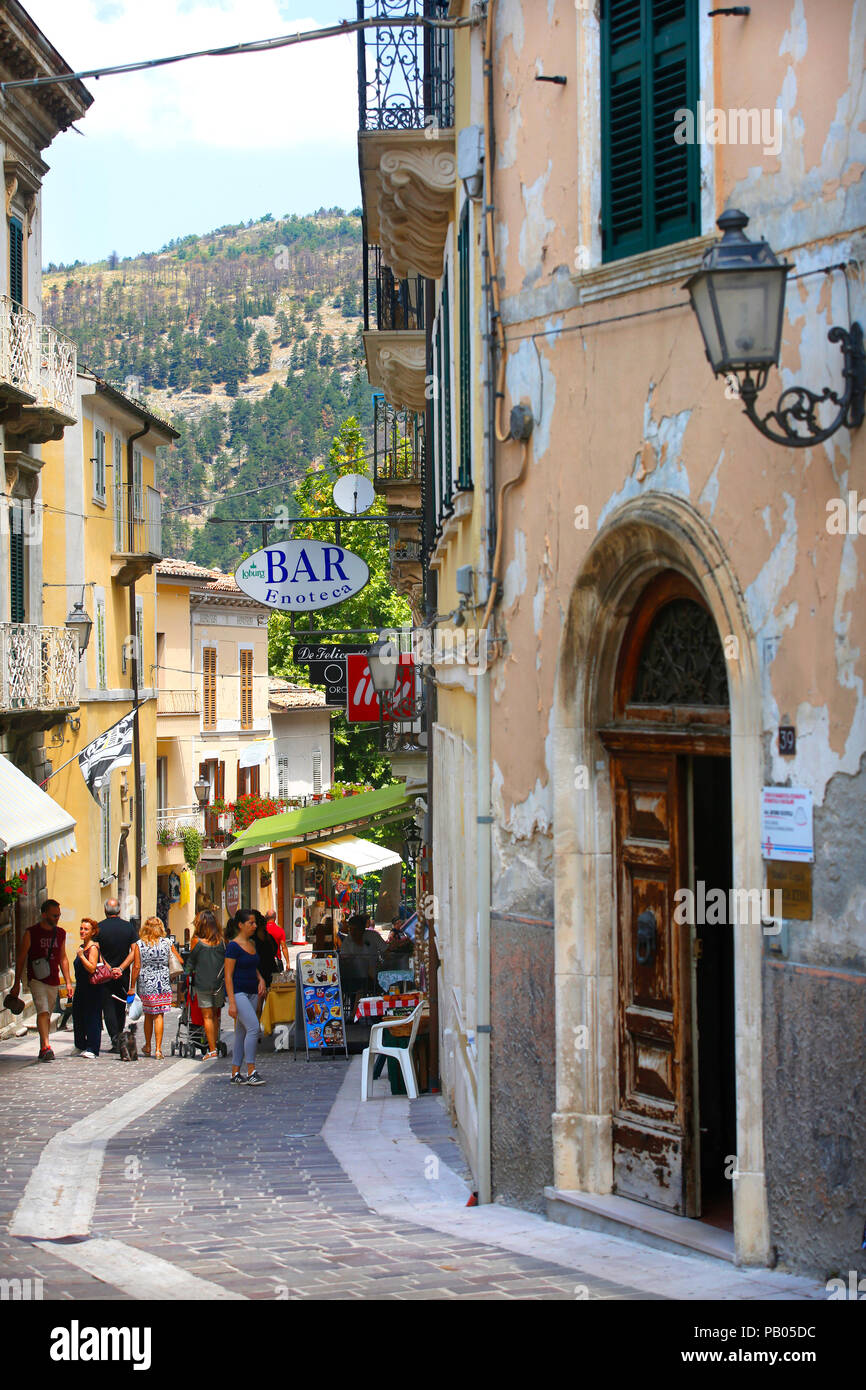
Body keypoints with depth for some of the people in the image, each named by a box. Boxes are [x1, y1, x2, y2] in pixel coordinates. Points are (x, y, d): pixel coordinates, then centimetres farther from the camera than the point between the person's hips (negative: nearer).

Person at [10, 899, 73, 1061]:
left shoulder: (60, 933, 11)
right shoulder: (31, 933, -4)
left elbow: (63, 958, 20)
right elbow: (21, 959, 1)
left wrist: (68, 982, 15)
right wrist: (16, 984, -1)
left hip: (53, 981, 5)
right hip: (36, 980, -5)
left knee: (47, 1015, 10)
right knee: (43, 1011, -19)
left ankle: (42, 1050, 18)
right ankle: (46, 1047, -29)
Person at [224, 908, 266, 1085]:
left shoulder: (252, 944, 12)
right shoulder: (233, 946, -12)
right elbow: (228, 975, -14)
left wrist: (260, 979, 7)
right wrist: (232, 1002, -19)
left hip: (251, 993, 8)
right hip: (238, 992, -8)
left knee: (242, 1032, 9)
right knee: (253, 1026, -19)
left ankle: (235, 1073, 13)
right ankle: (251, 1072, -16)